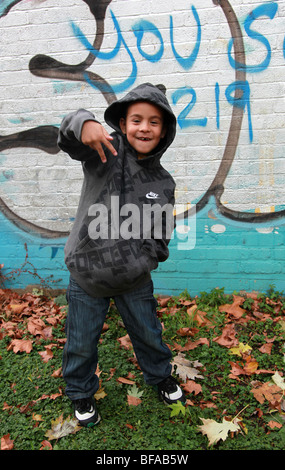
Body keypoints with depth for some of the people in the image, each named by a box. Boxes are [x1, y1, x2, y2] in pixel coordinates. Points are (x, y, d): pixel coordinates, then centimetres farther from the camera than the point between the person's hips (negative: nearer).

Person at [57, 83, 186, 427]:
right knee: (82, 343, 14)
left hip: (135, 279, 3)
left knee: (148, 334, 22)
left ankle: (160, 376, 52)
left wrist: (142, 263, -11)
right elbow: (69, 139, -30)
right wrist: (84, 124, -51)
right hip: (87, 276, -2)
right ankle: (81, 393, 43)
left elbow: (160, 234, 4)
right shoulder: (107, 151, -11)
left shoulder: (163, 182, -2)